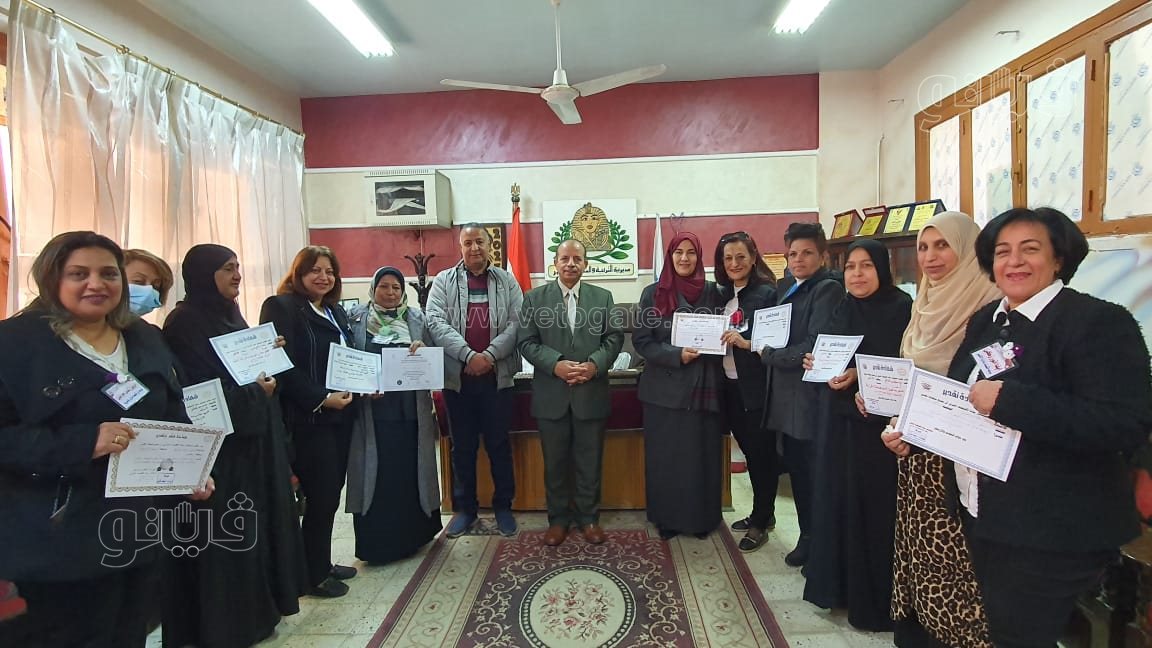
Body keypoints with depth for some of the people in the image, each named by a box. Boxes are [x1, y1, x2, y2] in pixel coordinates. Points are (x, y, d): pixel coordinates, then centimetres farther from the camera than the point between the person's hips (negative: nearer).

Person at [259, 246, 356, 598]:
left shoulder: (336, 311, 16)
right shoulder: (281, 307, -9)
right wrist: (321, 399, -21)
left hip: (340, 414, 8)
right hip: (309, 419, -8)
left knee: (331, 494, 13)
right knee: (321, 496, -1)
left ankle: (323, 562, 28)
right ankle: (315, 575, 15)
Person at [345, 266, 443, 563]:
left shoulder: (416, 318, 9)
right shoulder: (356, 318, 5)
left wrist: (422, 349, -14)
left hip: (411, 409, 2)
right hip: (372, 410, -1)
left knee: (411, 470, 7)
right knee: (375, 473, 2)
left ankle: (412, 534, 24)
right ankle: (377, 542, 14)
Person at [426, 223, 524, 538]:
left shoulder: (507, 281, 7)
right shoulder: (444, 281, 5)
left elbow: (516, 323, -2)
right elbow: (436, 323, -7)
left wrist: (490, 355, -16)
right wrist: (469, 355, -18)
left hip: (497, 376, 0)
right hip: (458, 376, 0)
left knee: (499, 444, 9)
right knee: (462, 446, 10)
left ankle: (503, 505, 23)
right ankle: (465, 507, 24)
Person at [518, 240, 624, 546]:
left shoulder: (603, 297, 7)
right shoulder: (534, 298, 3)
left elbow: (614, 338, 2)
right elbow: (527, 342, -2)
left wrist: (595, 364, -15)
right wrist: (555, 364, -17)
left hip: (592, 394, 1)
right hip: (551, 395, 0)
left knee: (590, 462, 10)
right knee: (555, 463, 10)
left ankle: (589, 517, 26)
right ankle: (558, 518, 26)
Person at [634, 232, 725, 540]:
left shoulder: (711, 292, 6)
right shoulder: (653, 293, 0)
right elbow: (641, 340, -4)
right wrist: (676, 355, -17)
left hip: (703, 386, 2)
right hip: (665, 387, -1)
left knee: (702, 454, 7)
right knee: (666, 456, 5)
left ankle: (702, 518, 24)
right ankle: (667, 518, 21)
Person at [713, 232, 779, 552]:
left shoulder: (767, 293, -11)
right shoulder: (722, 295, 10)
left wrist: (746, 343, -27)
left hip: (757, 388, -7)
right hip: (731, 386, 7)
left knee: (762, 453, 5)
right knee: (748, 450, 17)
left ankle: (760, 522, 19)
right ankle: (763, 513, 33)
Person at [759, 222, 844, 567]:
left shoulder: (828, 290, -11)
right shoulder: (784, 288, 14)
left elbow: (813, 347, -17)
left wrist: (768, 354, -8)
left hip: (811, 397, -8)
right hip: (785, 396, 8)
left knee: (813, 472, 2)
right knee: (796, 469, 16)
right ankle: (808, 536, 32)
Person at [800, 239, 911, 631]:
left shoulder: (901, 308, -8)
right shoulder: (843, 311, 11)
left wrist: (859, 374, -26)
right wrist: (818, 363, -4)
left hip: (877, 421, -6)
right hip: (840, 417, 7)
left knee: (873, 507, 0)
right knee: (837, 500, 12)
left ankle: (874, 600, 15)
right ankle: (838, 583, 28)